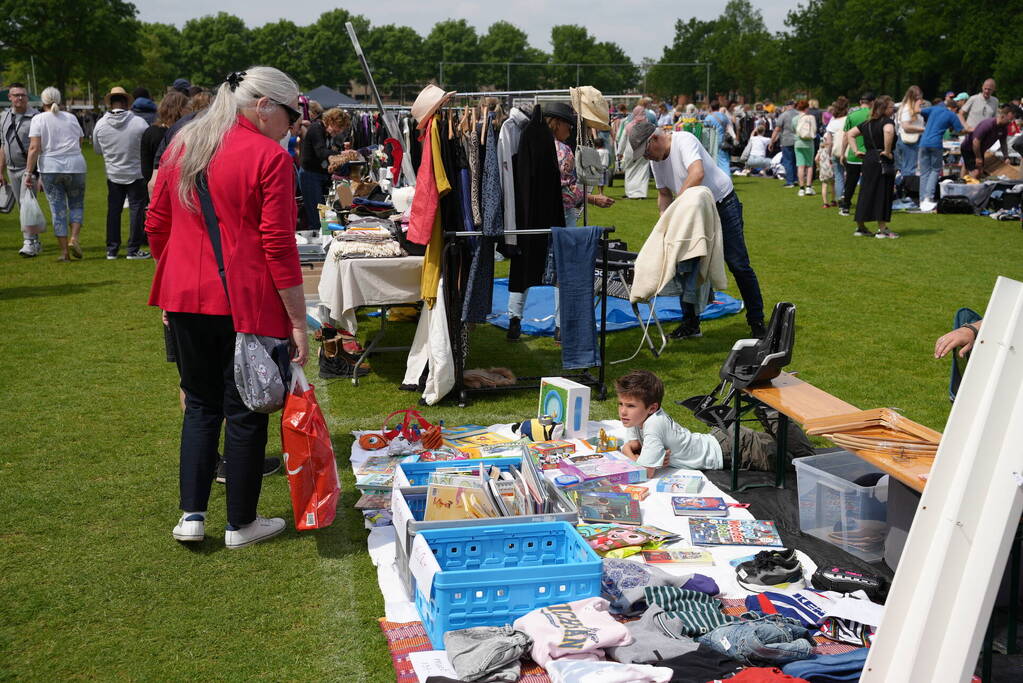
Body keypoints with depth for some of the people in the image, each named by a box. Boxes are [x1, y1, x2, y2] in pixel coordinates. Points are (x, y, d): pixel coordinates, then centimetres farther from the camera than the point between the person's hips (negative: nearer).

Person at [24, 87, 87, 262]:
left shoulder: (38, 119, -1)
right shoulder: (71, 118, 8)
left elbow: (34, 148, -9)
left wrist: (29, 172, -7)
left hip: (50, 168, -1)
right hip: (75, 166, 1)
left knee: (58, 209, 3)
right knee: (77, 204, 13)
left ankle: (64, 251, 3)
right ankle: (74, 239, -8)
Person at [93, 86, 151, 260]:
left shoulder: (100, 124, -6)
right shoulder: (139, 123, -15)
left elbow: (97, 149, 7)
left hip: (113, 175, 3)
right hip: (136, 173, -3)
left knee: (113, 211, 11)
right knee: (137, 210, 4)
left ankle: (111, 250, 14)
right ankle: (133, 250, 3)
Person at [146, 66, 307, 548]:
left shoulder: (182, 146, 9)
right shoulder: (270, 158, -11)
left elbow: (156, 226, 13)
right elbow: (278, 245, -14)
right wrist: (298, 321, -11)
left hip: (185, 299, 6)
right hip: (246, 304, -6)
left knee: (201, 405, 19)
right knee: (245, 412, 7)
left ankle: (191, 514, 15)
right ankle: (241, 524, 19)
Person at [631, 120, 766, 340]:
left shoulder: (684, 140, -22)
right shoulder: (656, 159, 3)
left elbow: (697, 173, -37)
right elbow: (664, 194, 11)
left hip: (722, 204, -7)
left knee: (739, 266, -4)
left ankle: (756, 321, 6)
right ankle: (690, 323, 14)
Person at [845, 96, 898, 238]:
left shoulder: (867, 123, 14)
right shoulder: (887, 121, -9)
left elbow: (850, 134, 17)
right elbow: (888, 131, -33)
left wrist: (856, 151, 11)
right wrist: (887, 151, -22)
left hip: (868, 159, 7)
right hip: (882, 161, -7)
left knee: (866, 193, 12)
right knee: (883, 194, -2)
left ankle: (860, 227, 17)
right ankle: (882, 229, 0)